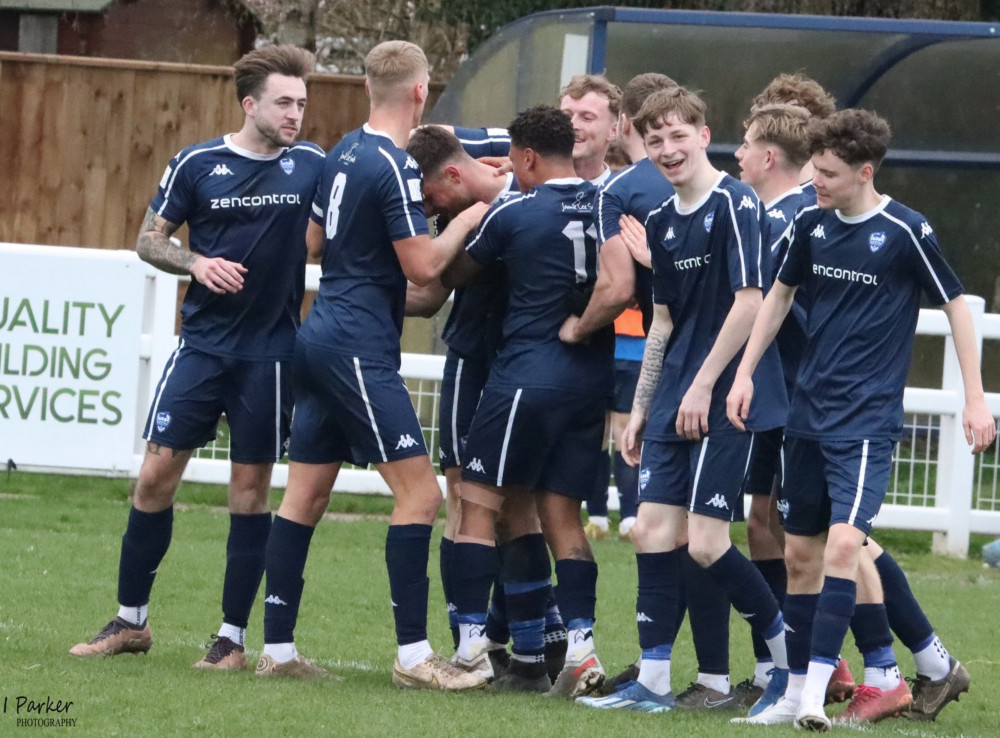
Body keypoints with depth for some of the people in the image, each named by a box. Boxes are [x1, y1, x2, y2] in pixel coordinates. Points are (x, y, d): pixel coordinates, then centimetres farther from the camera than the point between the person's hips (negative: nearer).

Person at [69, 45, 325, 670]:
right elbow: (150, 239, 5)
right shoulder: (198, 165, -2)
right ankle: (131, 620, 12)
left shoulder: (312, 166, 0)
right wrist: (196, 262, -13)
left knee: (251, 487, 1)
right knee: (158, 472, -1)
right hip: (202, 343, 0)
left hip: (270, 353, 0)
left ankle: (234, 636, 9)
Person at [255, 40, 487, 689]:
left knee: (306, 494, 10)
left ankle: (277, 649, 12)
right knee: (420, 492, -8)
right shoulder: (395, 168, -15)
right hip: (361, 346, -9)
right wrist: (464, 222, -3)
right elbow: (423, 266, -16)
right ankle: (413, 655, -10)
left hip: (322, 336, 9)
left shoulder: (345, 153, 11)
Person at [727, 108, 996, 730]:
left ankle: (817, 690, -21)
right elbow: (781, 293, 18)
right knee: (801, 554, 10)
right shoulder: (813, 223, 3)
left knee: (844, 541, -21)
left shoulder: (905, 232, -12)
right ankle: (793, 692, 20)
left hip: (868, 419, -6)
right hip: (809, 414, 6)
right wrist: (745, 372, 15)